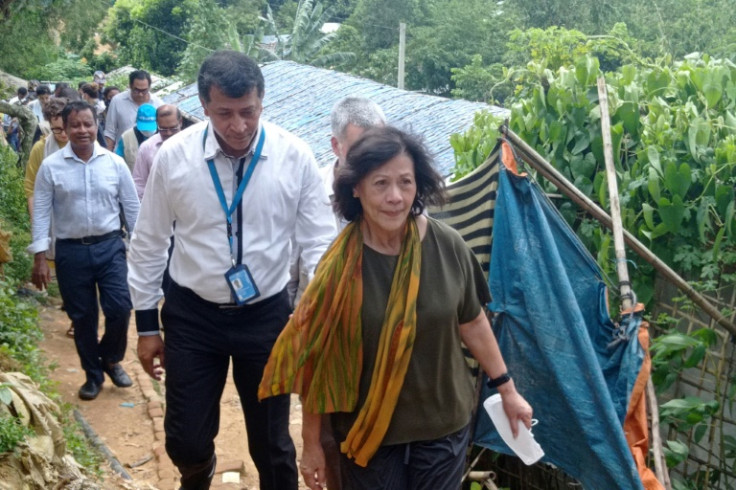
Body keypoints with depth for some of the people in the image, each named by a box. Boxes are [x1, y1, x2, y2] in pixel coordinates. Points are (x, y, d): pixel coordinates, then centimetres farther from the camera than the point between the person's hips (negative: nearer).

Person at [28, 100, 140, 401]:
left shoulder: (115, 163, -1)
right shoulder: (50, 167, -4)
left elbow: (132, 207, 4)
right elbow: (41, 213, -2)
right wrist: (39, 257, -6)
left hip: (110, 246, 0)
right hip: (71, 251, 0)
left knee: (120, 308, -6)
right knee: (82, 317, 9)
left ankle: (111, 358, 24)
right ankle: (93, 374, 27)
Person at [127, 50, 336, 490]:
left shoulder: (295, 156, -12)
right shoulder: (173, 157, -10)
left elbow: (320, 241, -8)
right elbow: (149, 244, 0)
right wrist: (147, 324, 4)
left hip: (267, 314, 0)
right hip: (192, 315, 1)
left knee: (272, 441, 12)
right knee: (185, 440, 9)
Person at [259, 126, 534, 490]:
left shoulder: (447, 246, -11)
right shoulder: (341, 266, -17)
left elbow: (472, 323, 3)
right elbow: (317, 358, -10)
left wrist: (507, 390, 10)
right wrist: (311, 444, -5)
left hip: (443, 422, 2)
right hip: (368, 429, -2)